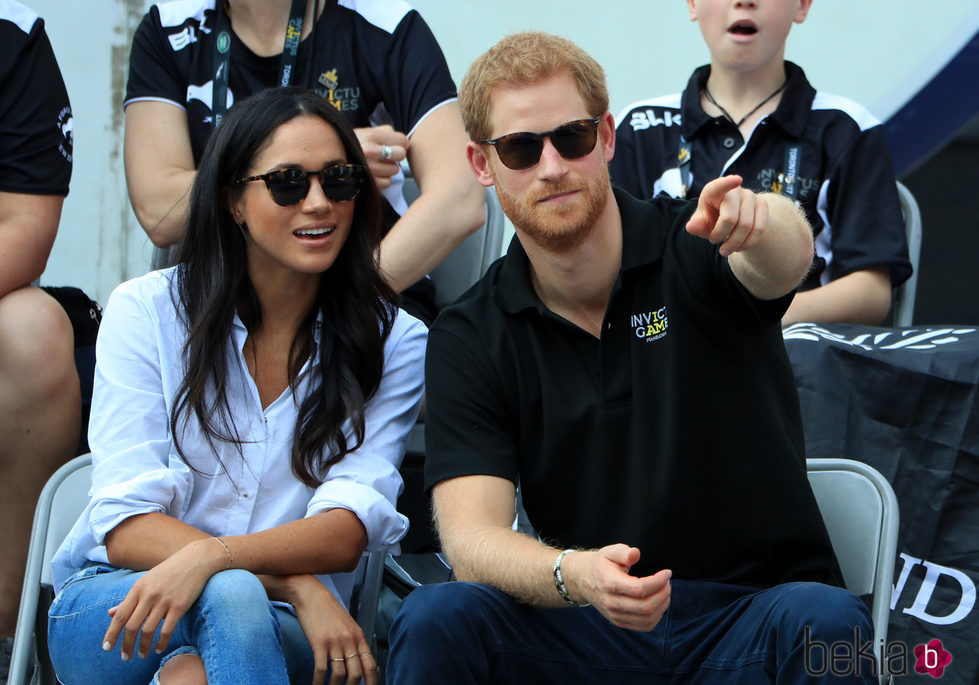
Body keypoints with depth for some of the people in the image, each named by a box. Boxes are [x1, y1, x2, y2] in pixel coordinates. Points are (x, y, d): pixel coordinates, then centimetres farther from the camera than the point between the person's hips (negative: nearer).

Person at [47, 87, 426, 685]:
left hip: (288, 632, 0)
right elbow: (126, 524, -8)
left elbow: (349, 527, -9)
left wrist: (210, 556, -29)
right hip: (112, 604, 0)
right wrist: (297, 586, -22)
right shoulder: (145, 310, 1)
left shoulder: (395, 340, 4)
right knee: (231, 597, -34)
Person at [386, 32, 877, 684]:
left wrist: (758, 222, -53)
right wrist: (573, 575, -31)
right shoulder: (469, 338, 2)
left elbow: (789, 254, -27)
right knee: (435, 621, -27)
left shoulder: (691, 249, -2)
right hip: (585, 631, 1)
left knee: (820, 620, -35)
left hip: (750, 628, -1)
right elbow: (471, 537, -9)